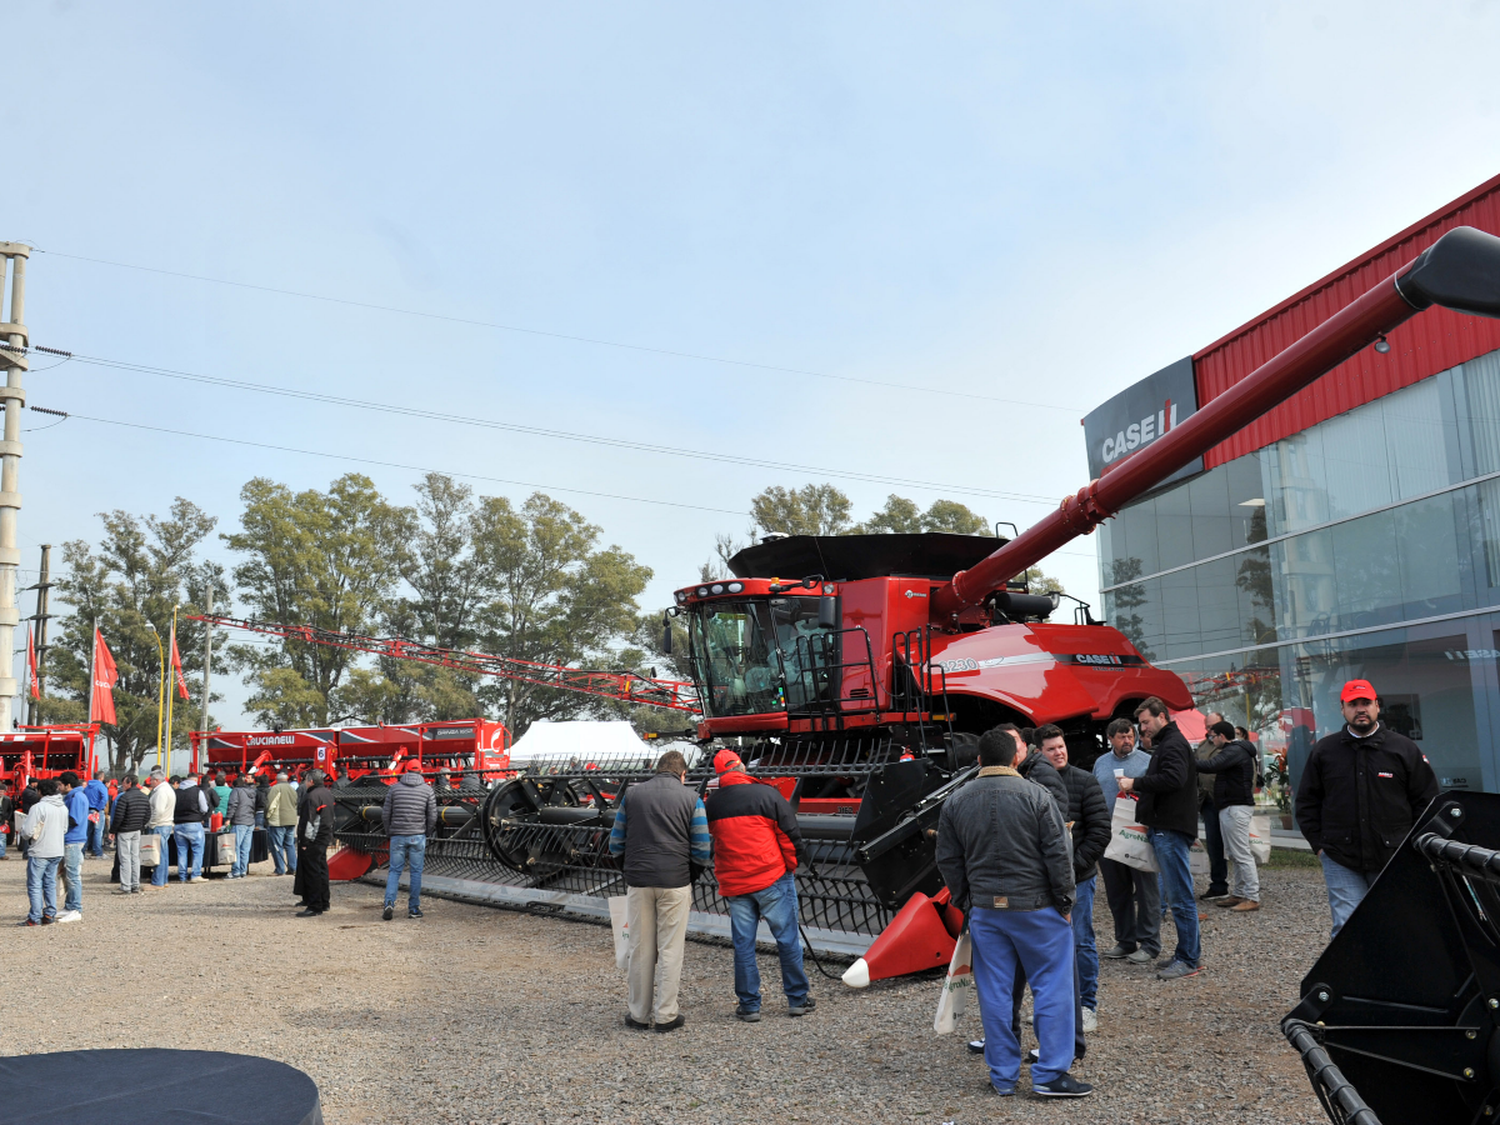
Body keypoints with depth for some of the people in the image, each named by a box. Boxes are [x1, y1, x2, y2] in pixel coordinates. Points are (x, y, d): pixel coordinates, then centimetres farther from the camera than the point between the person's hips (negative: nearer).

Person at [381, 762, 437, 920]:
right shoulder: (427, 790, 1)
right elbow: (433, 816, 0)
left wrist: (389, 832, 16)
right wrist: (427, 833, 15)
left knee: (395, 871, 7)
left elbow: (385, 814, 3)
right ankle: (414, 908, 8)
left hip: (397, 836, 1)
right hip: (418, 836, -1)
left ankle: (389, 903, -9)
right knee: (416, 872, 6)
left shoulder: (394, 788, 2)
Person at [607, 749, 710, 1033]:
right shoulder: (691, 798, -1)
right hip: (675, 882, -2)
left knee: (641, 950, 10)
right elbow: (702, 852, -3)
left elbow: (615, 844, 5)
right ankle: (666, 1015, 11)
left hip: (638, 881, 2)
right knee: (670, 950, 7)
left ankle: (639, 1014, 18)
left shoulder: (632, 794, 4)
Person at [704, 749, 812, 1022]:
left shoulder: (711, 804, 2)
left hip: (733, 884, 3)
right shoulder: (766, 794, -8)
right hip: (772, 879, -3)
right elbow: (790, 834, -4)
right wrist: (791, 865, 11)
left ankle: (749, 1005, 14)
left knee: (743, 944, 9)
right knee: (787, 938, 8)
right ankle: (797, 999, 16)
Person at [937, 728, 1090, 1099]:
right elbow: (1058, 856, -7)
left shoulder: (955, 802, 3)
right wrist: (1064, 903, 3)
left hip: (984, 911, 3)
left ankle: (1003, 1075, 15)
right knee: (1052, 987, 6)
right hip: (1036, 907, -3)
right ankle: (1050, 1073, 5)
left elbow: (949, 861, 9)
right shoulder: (1036, 796, -8)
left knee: (994, 992, 9)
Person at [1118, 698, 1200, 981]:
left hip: (1171, 830, -11)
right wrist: (1137, 788, 8)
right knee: (1175, 894, 14)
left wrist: (1136, 783, -18)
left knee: (1179, 897, -6)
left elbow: (1172, 778, -25)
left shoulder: (1173, 744, -11)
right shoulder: (1166, 743, 22)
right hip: (1164, 829, 11)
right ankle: (1190, 953, 21)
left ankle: (1189, 960, -1)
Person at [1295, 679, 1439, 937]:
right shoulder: (1323, 751, 7)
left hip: (1393, 859, 0)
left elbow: (1426, 800, 8)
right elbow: (1307, 802, 12)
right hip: (1340, 860, 0)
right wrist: (1319, 845, 4)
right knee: (1347, 927, -8)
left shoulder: (1404, 749, 5)